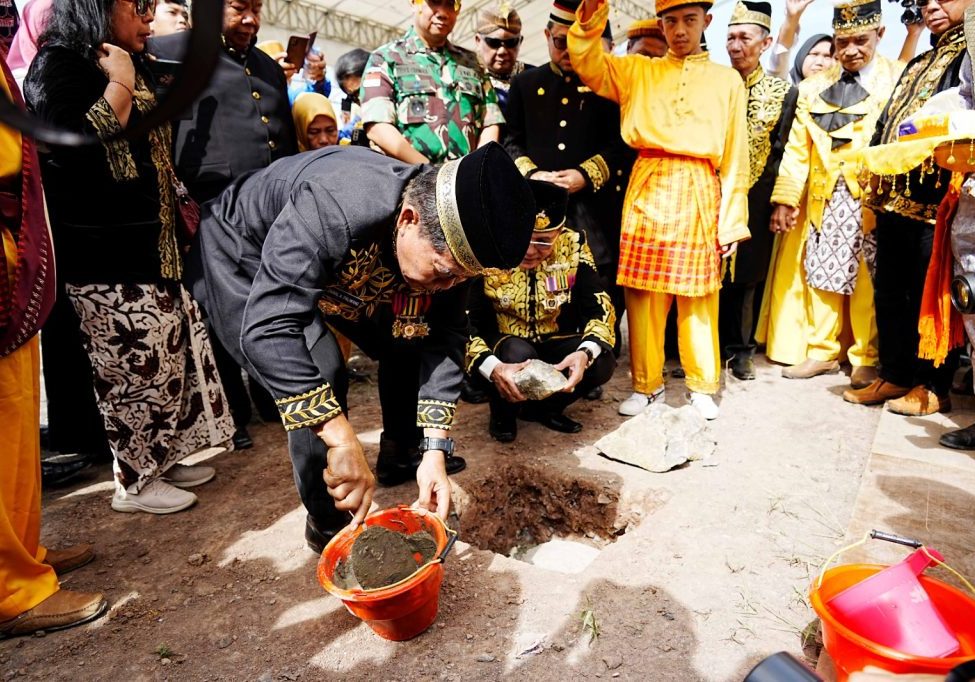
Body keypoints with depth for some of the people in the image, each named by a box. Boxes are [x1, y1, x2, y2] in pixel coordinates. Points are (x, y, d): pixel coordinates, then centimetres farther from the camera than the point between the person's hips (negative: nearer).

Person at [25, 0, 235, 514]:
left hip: (150, 245, 9)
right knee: (135, 367, -4)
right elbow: (75, 147, -24)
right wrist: (119, 84, -15)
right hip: (104, 256, -9)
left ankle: (160, 459, 26)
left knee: (166, 356, 11)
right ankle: (133, 483, 13)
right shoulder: (58, 65, -8)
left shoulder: (133, 68, 19)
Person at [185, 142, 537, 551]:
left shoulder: (446, 239, -22)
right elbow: (267, 330, -48)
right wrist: (343, 442, -48)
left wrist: (435, 450, -26)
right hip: (242, 256, -5)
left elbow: (444, 338, -19)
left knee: (407, 341, -4)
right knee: (321, 371, -24)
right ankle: (327, 524, -3)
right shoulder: (329, 210, -43)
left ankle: (400, 455, 20)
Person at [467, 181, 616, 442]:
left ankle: (543, 408, 6)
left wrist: (586, 352, -33)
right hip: (502, 345, -2)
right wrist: (492, 367, -41)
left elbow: (600, 307, -13)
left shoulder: (573, 245, -13)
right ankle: (503, 413, 0)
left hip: (553, 345, 3)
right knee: (518, 355, -35)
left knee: (601, 363, -23)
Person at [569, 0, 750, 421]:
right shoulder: (638, 71, 14)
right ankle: (646, 383, 17)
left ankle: (702, 386, 20)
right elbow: (587, 64, 1)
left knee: (698, 297, 5)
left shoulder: (727, 80, 11)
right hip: (647, 192, 1)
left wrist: (732, 221, 1)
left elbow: (735, 157, 7)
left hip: (700, 197, 0)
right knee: (644, 295, 2)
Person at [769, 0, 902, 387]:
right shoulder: (814, 87, 14)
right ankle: (823, 352, 18)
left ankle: (867, 359, 12)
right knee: (822, 275, 6)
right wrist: (785, 198, -1)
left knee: (868, 281, 0)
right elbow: (798, 147, 8)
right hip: (824, 196, 3)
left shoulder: (899, 79, 3)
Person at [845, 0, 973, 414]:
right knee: (889, 292, 11)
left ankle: (933, 387, 11)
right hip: (895, 197, 8)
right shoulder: (918, 64, 23)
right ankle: (894, 376, 22)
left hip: (936, 198, -8)